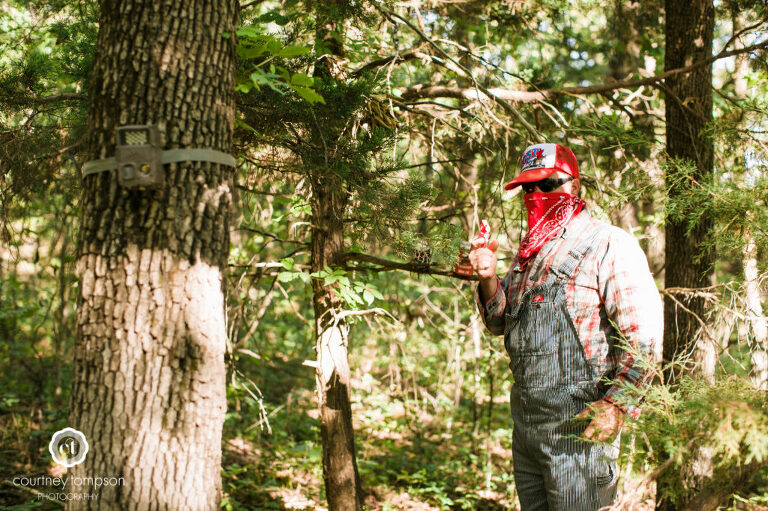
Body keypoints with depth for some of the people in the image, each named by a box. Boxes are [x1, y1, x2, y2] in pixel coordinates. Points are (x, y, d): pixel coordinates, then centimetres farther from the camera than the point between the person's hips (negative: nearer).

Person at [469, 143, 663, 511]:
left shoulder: (609, 245, -7)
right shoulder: (529, 252, 17)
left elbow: (644, 333, -13)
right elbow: (499, 323, 20)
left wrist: (616, 404, -22)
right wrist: (488, 279, 0)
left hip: (579, 425, -7)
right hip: (525, 422, 7)